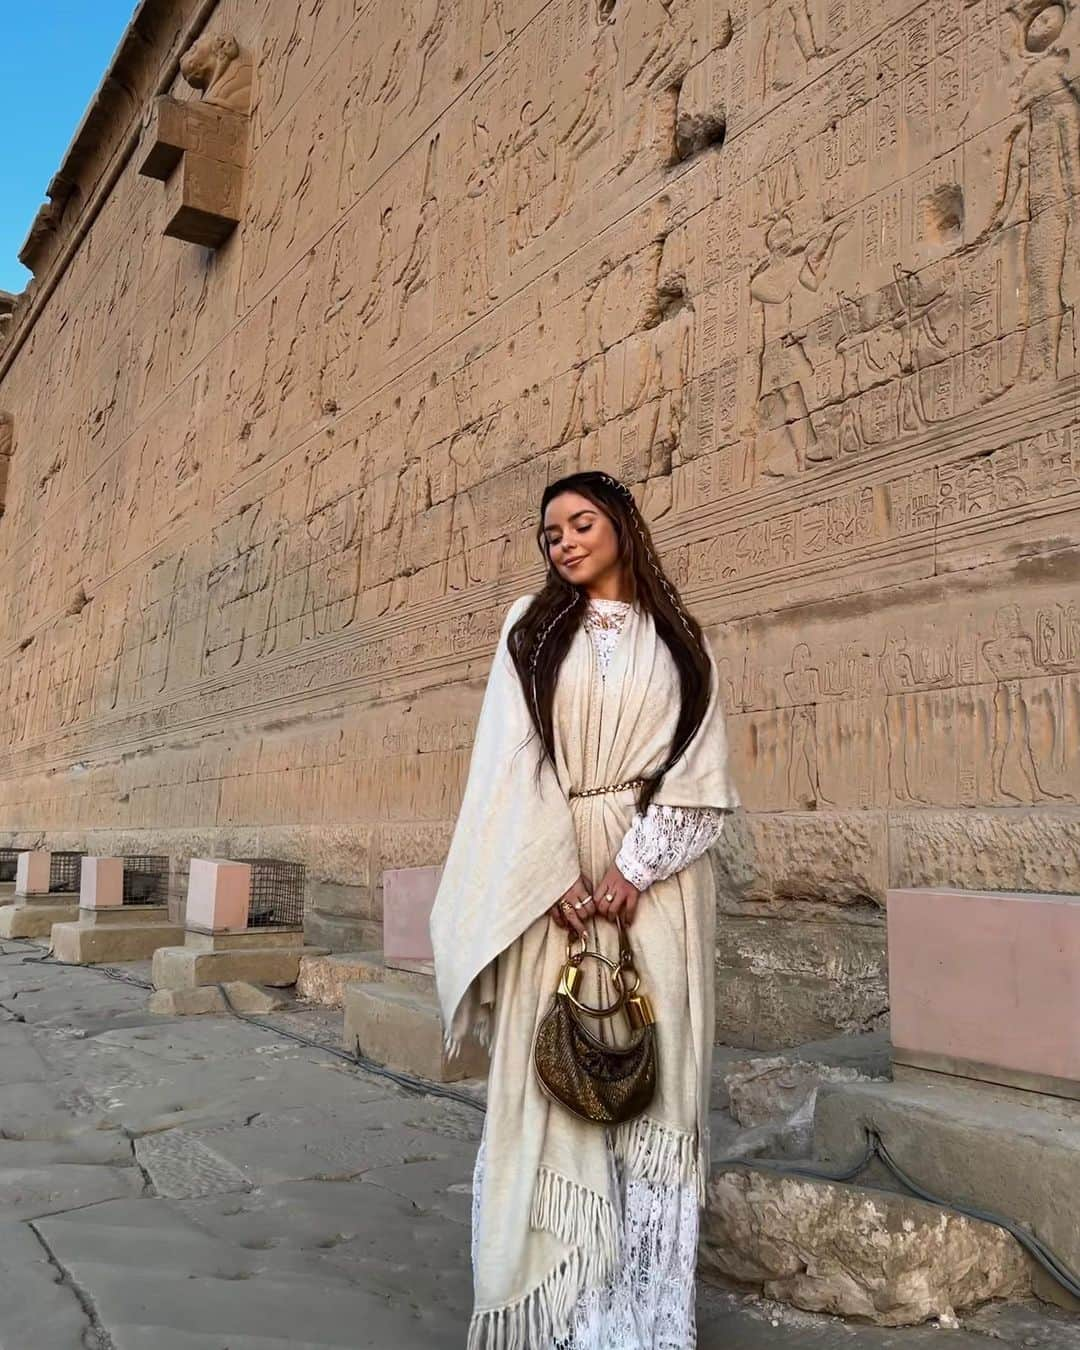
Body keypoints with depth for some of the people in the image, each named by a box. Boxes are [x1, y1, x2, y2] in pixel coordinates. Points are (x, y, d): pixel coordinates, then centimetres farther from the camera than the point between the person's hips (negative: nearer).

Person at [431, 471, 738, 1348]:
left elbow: (702, 775, 3)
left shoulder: (679, 644, 11)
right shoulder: (530, 627, 10)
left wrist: (634, 866, -11)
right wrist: (559, 875, -11)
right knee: (550, 1083, 0)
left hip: (656, 879, 1)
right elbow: (515, 756, 0)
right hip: (549, 873, 0)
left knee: (650, 1081, 1)